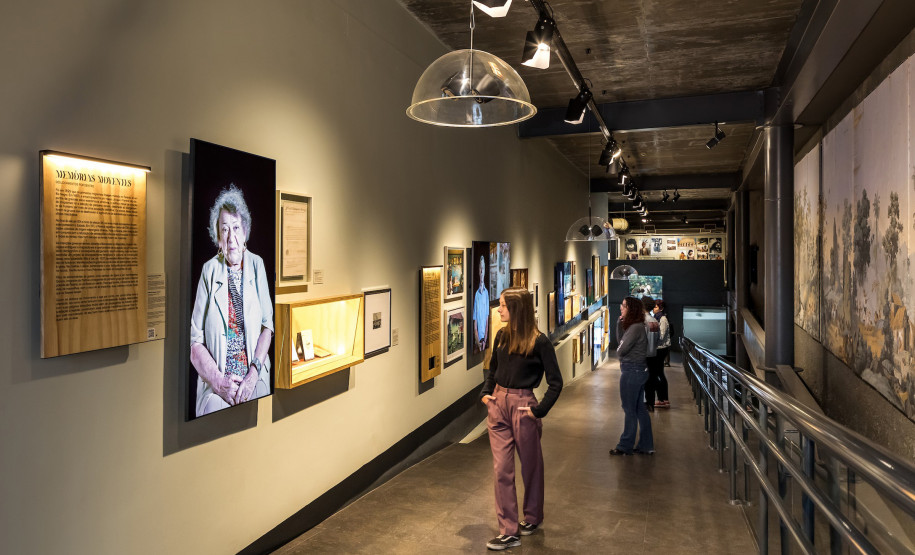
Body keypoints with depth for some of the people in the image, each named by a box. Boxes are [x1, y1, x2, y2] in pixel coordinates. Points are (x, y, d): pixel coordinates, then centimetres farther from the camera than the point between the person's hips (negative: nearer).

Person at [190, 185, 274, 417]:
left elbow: (267, 326, 3)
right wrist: (220, 383, -13)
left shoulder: (257, 265, 7)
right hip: (215, 387, -1)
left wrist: (253, 375, -9)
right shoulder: (209, 271, 2)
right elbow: (195, 342, -1)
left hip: (255, 382, 1)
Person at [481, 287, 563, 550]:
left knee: (530, 465, 14)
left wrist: (539, 410, -14)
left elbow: (555, 382, -10)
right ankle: (508, 531, 11)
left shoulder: (539, 342, -13)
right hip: (498, 405, 5)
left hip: (522, 405, -5)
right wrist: (486, 393, 5)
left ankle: (532, 517, 36)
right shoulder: (501, 336, 4)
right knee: (501, 469, 3)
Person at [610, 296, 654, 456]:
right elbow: (620, 341, 16)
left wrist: (618, 351, 4)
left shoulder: (636, 328, -19)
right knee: (640, 408, 14)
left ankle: (626, 446, 12)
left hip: (631, 372, -10)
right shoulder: (635, 326, 10)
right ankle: (646, 446, 22)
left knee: (629, 410, 1)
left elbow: (621, 350, -19)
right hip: (638, 371, 10)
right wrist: (619, 323, 8)